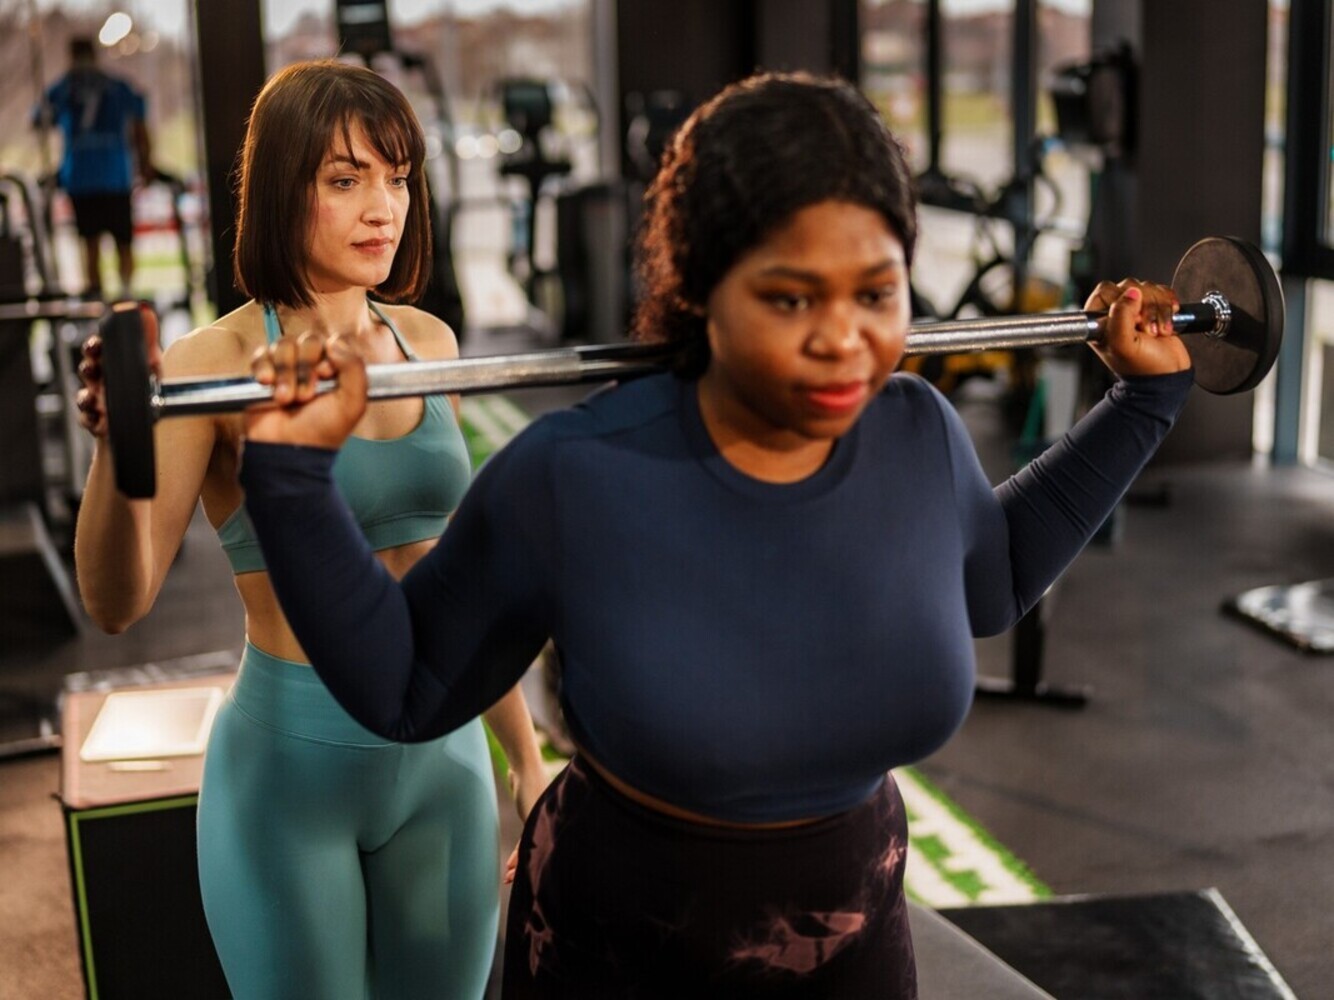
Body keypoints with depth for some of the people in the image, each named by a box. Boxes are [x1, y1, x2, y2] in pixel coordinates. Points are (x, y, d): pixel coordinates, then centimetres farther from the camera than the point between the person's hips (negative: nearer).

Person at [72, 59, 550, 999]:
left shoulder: (427, 343, 3)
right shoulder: (217, 364, -13)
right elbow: (118, 601, -22)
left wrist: (528, 757, 15)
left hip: (444, 756, 5)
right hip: (289, 763, -5)